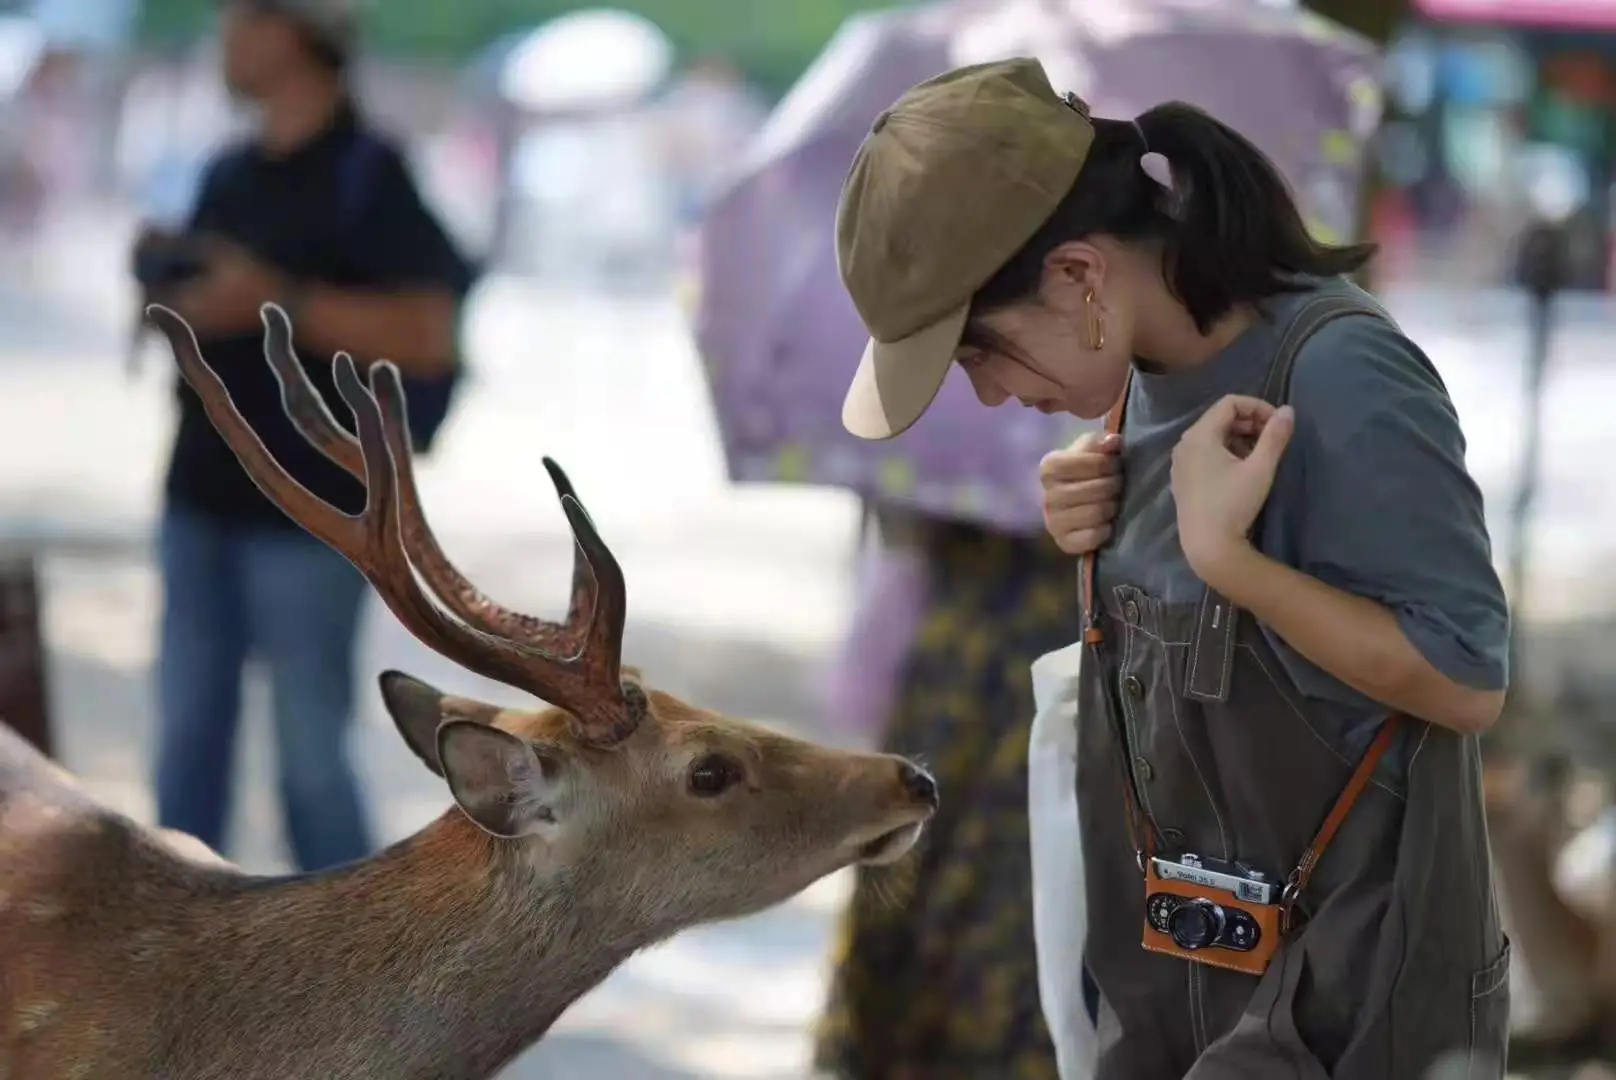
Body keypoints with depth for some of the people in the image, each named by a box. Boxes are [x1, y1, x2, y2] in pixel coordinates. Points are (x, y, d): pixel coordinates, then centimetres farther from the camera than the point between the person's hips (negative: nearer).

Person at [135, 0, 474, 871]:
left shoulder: (366, 174, -8)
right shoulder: (228, 175, 12)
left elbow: (428, 338, -16)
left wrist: (276, 301, -21)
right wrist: (164, 284, -1)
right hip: (200, 499, 7)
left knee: (310, 751, -2)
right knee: (187, 742, 7)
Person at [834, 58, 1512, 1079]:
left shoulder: (1339, 381, -22)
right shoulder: (1145, 373, 2)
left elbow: (1470, 681, -21)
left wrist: (1223, 550, -27)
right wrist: (1094, 539, -5)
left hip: (1349, 969, -7)